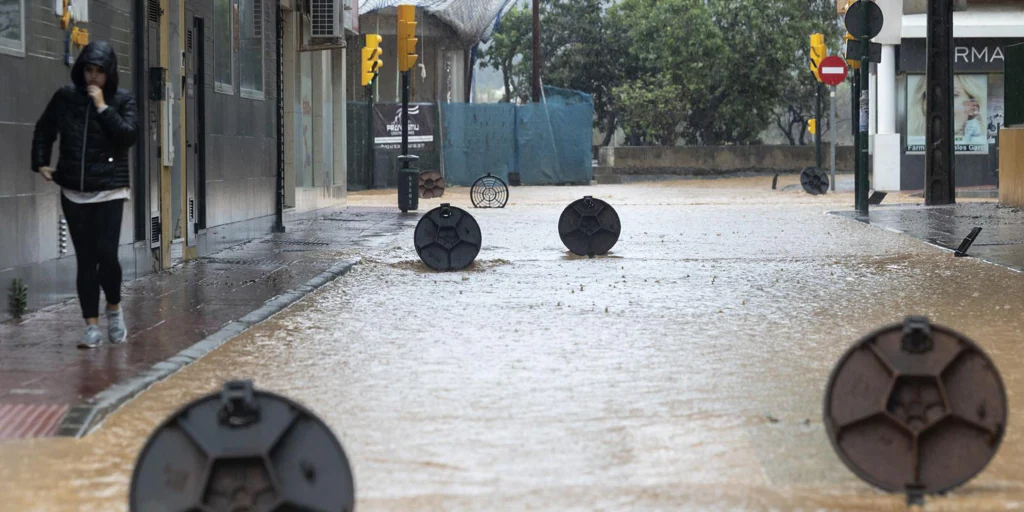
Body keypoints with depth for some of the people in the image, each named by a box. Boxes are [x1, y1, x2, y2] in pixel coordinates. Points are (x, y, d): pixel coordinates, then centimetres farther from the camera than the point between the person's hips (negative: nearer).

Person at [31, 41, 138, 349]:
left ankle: (114, 307, 14)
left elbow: (128, 136, -15)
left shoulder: (122, 100, -1)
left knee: (107, 253, -13)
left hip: (110, 190, -2)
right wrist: (41, 162, 7)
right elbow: (44, 130, 16)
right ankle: (92, 326, 8)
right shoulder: (65, 97, 4)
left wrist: (103, 107, -16)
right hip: (74, 192, 2)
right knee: (85, 259, 3)